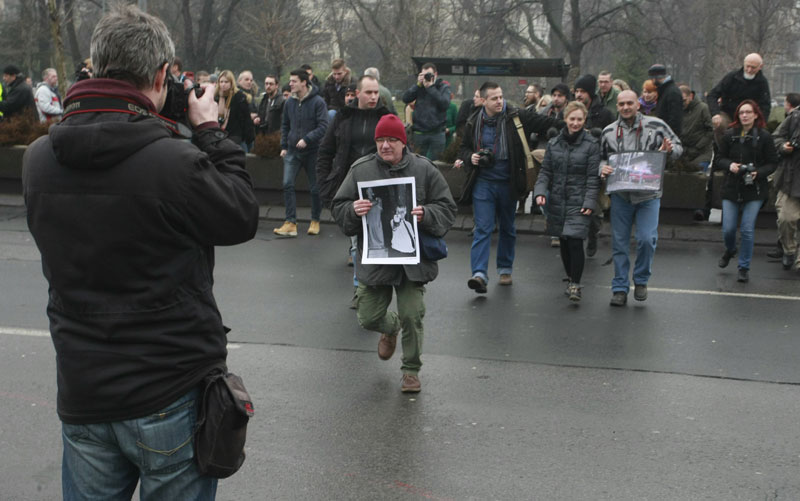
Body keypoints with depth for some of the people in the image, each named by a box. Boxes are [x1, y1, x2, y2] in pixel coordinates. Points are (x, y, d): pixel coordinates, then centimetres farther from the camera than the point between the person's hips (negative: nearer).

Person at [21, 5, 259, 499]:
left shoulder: (39, 158, -3)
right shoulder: (175, 162, -22)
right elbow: (243, 218, -6)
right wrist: (211, 132, 4)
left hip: (82, 394, 5)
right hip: (172, 393, -5)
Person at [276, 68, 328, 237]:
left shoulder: (317, 102, -10)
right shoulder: (289, 102, 6)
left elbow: (323, 126, -15)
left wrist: (307, 139, -24)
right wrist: (284, 146, 8)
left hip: (312, 151, -4)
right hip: (292, 151, 4)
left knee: (315, 188, 6)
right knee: (287, 184, -9)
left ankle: (315, 221, 22)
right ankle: (291, 223, -8)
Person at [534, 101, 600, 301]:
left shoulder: (591, 144, -2)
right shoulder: (554, 143, 9)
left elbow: (593, 177, -4)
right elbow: (545, 171, 9)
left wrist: (589, 202, -12)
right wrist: (540, 191, -6)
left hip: (578, 202, -4)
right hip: (557, 200, 4)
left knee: (575, 241, -14)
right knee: (564, 242, 11)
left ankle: (575, 284, -7)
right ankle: (570, 279, 28)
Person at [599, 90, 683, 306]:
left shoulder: (656, 125, 0)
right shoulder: (609, 132, 6)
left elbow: (678, 147, 9)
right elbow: (602, 157, 17)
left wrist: (670, 150, -14)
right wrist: (603, 168, -6)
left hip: (648, 194, -2)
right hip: (620, 195, 2)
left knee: (647, 238, -11)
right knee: (619, 243, 5)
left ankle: (641, 280, 14)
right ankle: (620, 288, 16)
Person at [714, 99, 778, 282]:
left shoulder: (764, 136, -4)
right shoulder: (730, 135, 1)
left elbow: (772, 163, 0)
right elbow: (718, 160, 6)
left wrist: (758, 173, -18)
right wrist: (730, 165, -15)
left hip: (754, 191, -2)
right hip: (731, 189, 2)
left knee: (747, 229, -4)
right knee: (728, 229, 2)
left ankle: (744, 268, 11)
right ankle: (730, 250, 37)